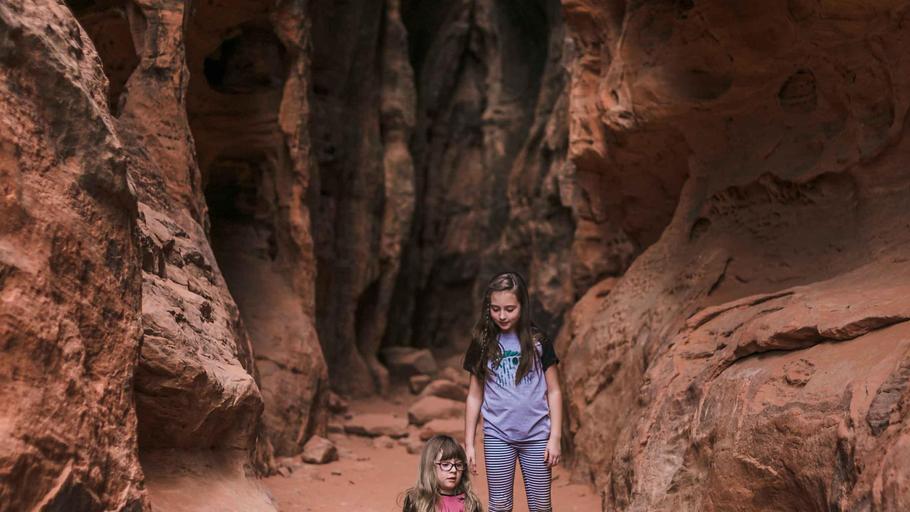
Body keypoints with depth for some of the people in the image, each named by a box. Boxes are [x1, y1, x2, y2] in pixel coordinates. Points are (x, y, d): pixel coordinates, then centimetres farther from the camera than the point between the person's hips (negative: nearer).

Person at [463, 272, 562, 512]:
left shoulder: (537, 341, -1)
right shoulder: (482, 343, 1)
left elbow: (553, 391, 2)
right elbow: (475, 396, 6)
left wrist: (555, 437, -3)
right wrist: (468, 443, 4)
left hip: (536, 435, 0)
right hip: (497, 436, 1)